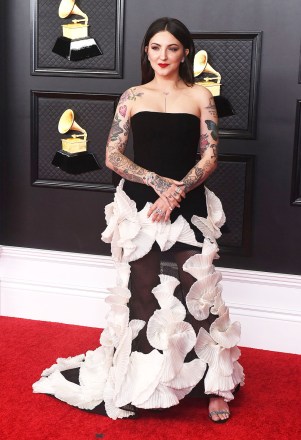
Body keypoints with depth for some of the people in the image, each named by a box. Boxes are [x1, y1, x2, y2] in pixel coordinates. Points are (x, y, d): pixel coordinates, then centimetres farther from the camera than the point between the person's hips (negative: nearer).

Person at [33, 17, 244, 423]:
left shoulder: (200, 97, 5)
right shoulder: (132, 97, 6)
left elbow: (210, 158, 0)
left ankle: (215, 384, 11)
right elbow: (113, 157, 0)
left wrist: (176, 193, -15)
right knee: (141, 291, 6)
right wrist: (158, 183, -13)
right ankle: (141, 379, 21)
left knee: (198, 289, -3)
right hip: (140, 205, 1)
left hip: (188, 206, -1)